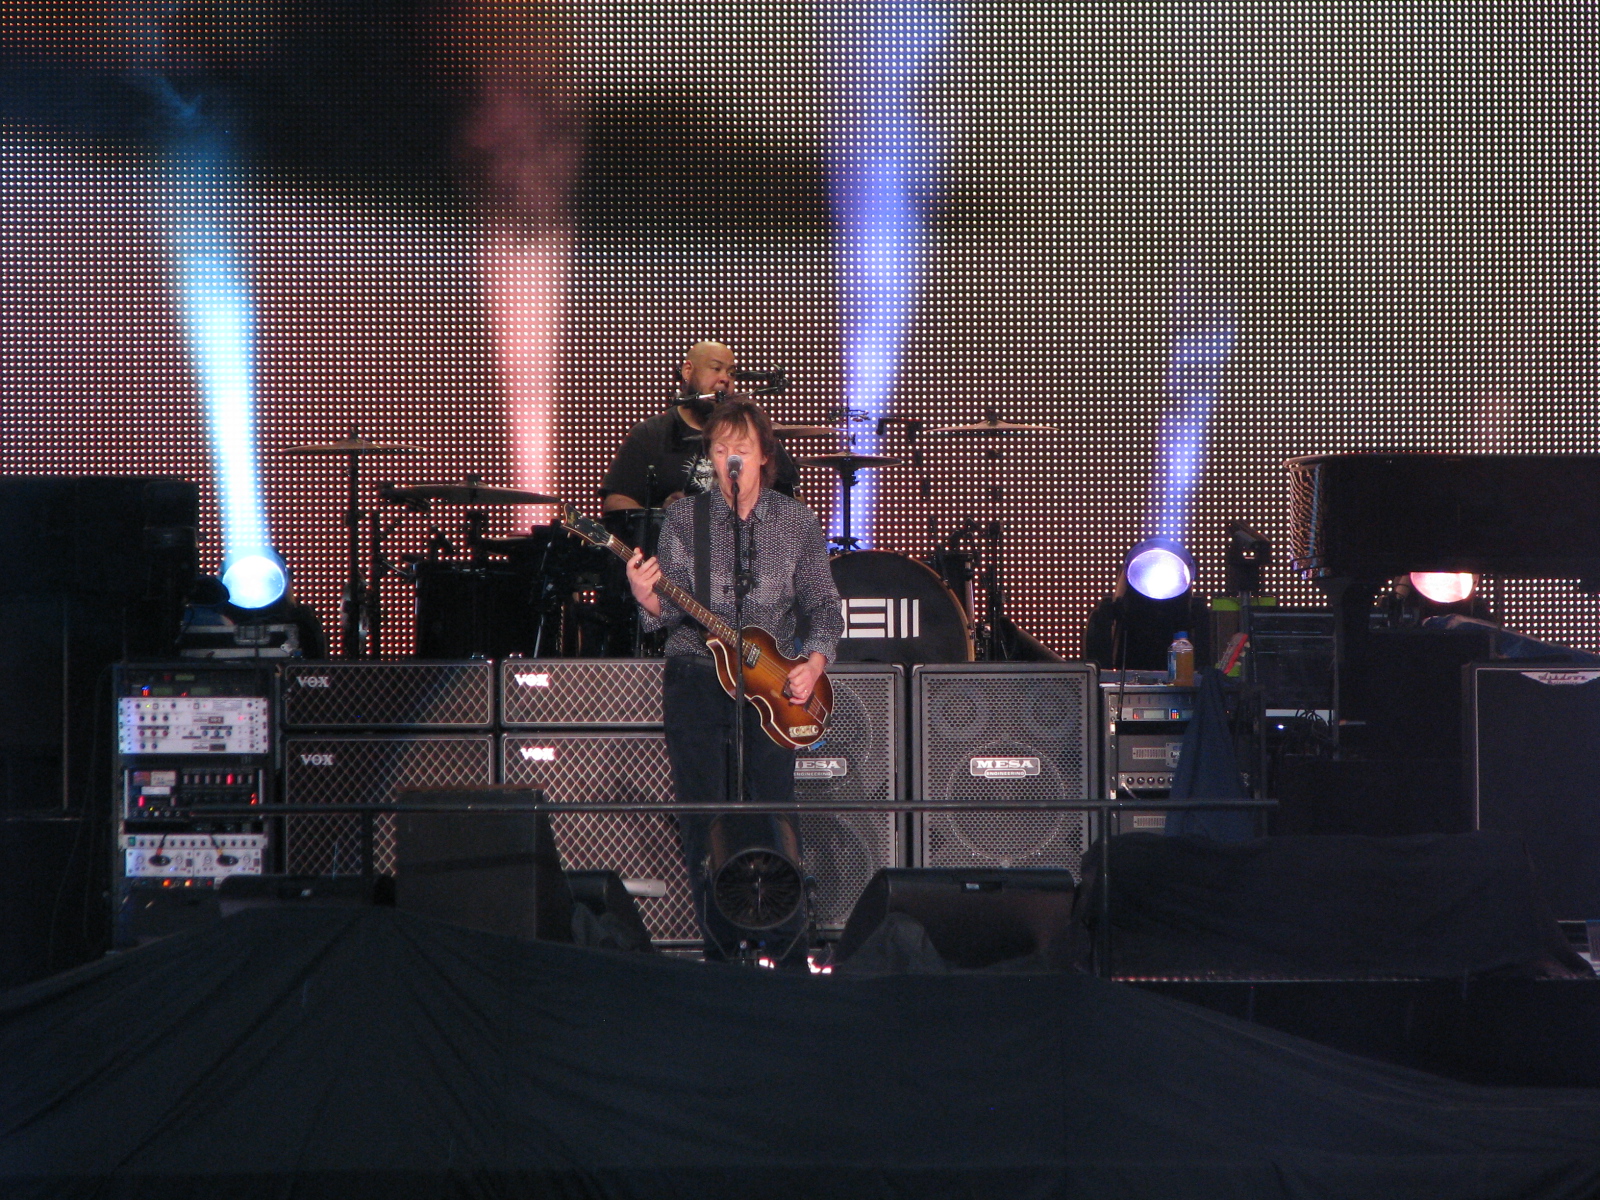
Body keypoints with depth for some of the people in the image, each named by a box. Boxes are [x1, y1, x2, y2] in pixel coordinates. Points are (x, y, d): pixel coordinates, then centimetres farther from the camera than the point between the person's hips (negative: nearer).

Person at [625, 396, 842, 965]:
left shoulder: (796, 522, 5)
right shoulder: (684, 519, 3)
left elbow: (823, 604, 8)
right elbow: (672, 611, -1)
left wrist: (814, 661, -8)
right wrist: (649, 597, -23)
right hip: (695, 678, 1)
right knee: (703, 823, -1)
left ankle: (790, 955, 1)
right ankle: (721, 947, 8)